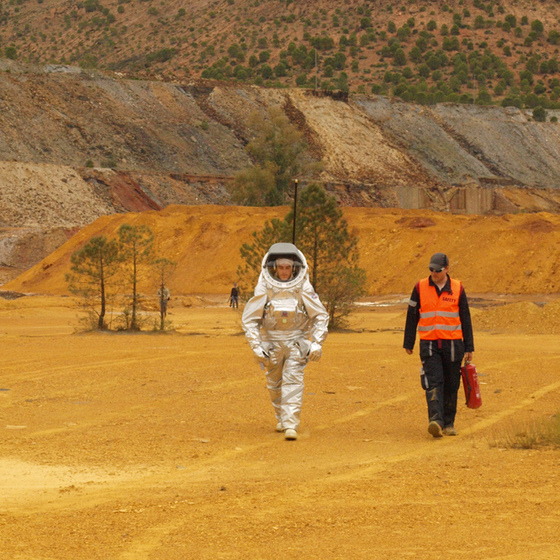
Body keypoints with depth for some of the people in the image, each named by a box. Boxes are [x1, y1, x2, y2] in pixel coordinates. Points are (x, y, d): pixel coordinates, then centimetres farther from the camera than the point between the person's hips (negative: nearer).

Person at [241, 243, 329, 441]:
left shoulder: (303, 288, -6)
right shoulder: (264, 289, -7)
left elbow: (321, 316, 2)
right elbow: (249, 319, -2)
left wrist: (317, 343, -6)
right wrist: (256, 346, -9)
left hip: (296, 342, -2)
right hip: (272, 343, 2)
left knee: (293, 381, -12)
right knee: (274, 384, 11)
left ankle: (291, 425, -17)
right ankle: (281, 418, 32)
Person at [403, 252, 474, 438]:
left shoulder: (457, 289, 4)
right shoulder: (420, 288, 4)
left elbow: (465, 319, 8)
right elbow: (412, 317, 10)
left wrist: (469, 348, 7)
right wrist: (408, 344, 9)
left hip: (452, 344, 1)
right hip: (429, 344, -1)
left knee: (451, 386, 5)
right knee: (433, 383, -15)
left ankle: (448, 423, 16)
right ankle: (435, 421, -26)